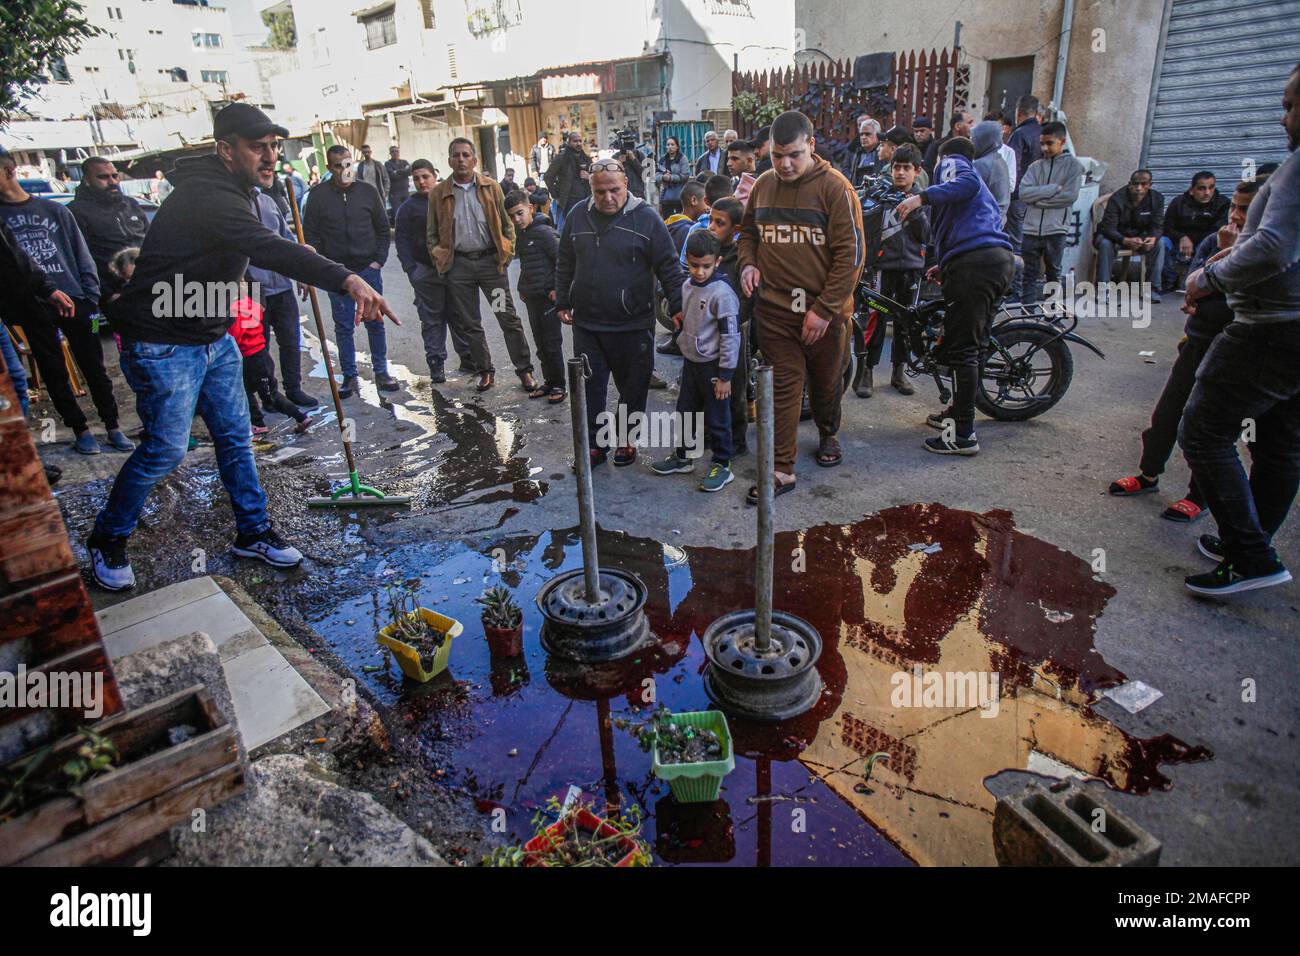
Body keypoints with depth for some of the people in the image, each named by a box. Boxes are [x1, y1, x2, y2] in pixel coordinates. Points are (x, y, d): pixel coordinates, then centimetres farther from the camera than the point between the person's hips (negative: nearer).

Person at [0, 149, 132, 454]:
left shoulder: (54, 210, 9)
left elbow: (81, 254, 8)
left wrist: (91, 295, -1)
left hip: (73, 300, -1)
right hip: (33, 310, 1)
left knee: (93, 366, 3)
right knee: (54, 373, 5)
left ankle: (112, 427, 11)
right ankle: (79, 430, 15)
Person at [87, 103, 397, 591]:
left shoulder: (227, 190, 9)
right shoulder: (205, 196, -25)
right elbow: (269, 250, -41)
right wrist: (348, 280, -54)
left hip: (214, 337, 9)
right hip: (163, 343, -9)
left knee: (235, 437, 9)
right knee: (165, 447, -2)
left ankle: (254, 532, 21)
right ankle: (107, 540, 19)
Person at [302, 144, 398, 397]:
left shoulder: (368, 191, 3)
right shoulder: (319, 195, 0)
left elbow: (382, 229, 7)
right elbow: (310, 234, 2)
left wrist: (379, 260, -2)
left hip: (369, 269, 0)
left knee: (375, 322, 5)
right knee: (343, 327, 5)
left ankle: (381, 372, 16)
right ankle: (349, 377, 13)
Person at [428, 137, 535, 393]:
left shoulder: (491, 187, 3)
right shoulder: (438, 193, 5)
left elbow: (506, 223, 8)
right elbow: (433, 232, 12)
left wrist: (507, 251, -2)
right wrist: (438, 255, 1)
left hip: (490, 259, -1)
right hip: (458, 264, 2)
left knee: (509, 318, -1)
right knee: (470, 323, 8)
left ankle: (524, 370, 8)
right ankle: (485, 371, 22)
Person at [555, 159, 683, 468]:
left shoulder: (646, 217, -5)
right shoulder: (578, 215, 5)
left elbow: (668, 266, -4)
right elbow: (565, 264, 15)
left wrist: (677, 306, -9)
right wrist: (563, 302, 15)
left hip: (633, 325, -3)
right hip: (586, 324, 3)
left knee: (633, 387, 9)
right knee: (590, 386, 5)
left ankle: (626, 440, 28)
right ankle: (595, 445, 18)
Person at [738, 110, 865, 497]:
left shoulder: (834, 186, -9)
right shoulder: (763, 185, 5)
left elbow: (850, 254, -11)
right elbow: (748, 231, 22)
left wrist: (823, 309, -16)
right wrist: (748, 263, 0)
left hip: (824, 310, -2)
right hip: (773, 309, 2)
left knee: (826, 382, 15)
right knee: (783, 386, 1)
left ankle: (828, 435, 43)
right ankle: (781, 469, 5)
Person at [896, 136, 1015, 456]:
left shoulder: (950, 162, 12)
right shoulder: (981, 185, 37)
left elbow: (967, 183, -13)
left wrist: (922, 196, -19)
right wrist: (947, 266, 30)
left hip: (973, 262, -9)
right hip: (1001, 260, 9)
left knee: (962, 348, -9)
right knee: (974, 344, 17)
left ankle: (964, 434, -8)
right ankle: (958, 412, 30)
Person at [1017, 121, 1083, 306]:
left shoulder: (1073, 165, 3)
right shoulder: (1036, 166, 10)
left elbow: (1070, 196, -10)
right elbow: (1024, 193, -4)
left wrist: (1038, 198, -8)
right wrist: (1053, 189, -11)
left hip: (1056, 229, -2)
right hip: (1032, 228, 2)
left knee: (1053, 273, 7)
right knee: (1030, 274, 3)